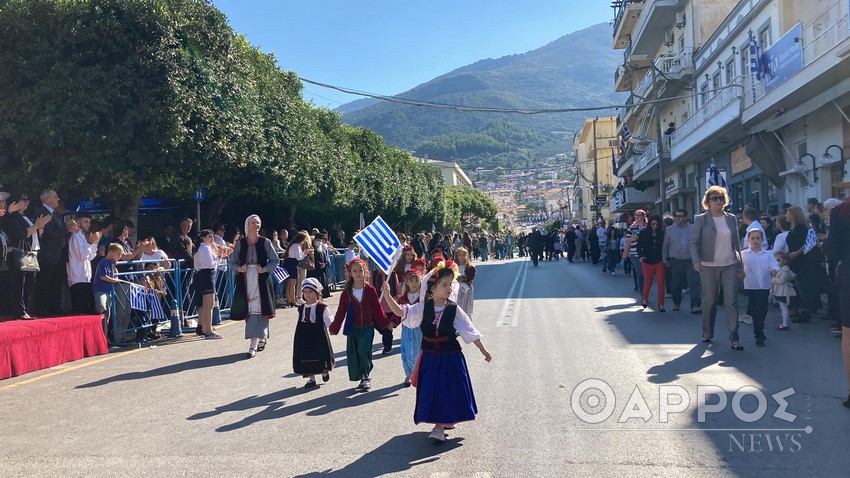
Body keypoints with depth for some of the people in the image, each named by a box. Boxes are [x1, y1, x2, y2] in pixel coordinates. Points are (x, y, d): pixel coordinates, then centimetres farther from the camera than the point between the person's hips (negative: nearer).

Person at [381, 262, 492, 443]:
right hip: (430, 355, 1)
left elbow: (469, 331, -3)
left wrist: (483, 350, -2)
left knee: (447, 390, 1)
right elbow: (400, 312, -12)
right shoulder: (423, 308, -5)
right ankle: (442, 423, 25)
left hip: (450, 356, -1)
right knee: (431, 391, 7)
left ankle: (440, 426, 13)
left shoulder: (454, 309, -7)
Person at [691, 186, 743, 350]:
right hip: (709, 266, -2)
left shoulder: (731, 218, 9)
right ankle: (707, 333, 24)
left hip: (730, 265, 2)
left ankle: (734, 338, 0)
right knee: (709, 301, 8)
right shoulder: (701, 219, -1)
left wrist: (740, 263, 11)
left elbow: (736, 242, 14)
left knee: (732, 301, -3)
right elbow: (694, 242, -3)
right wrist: (696, 261, -16)